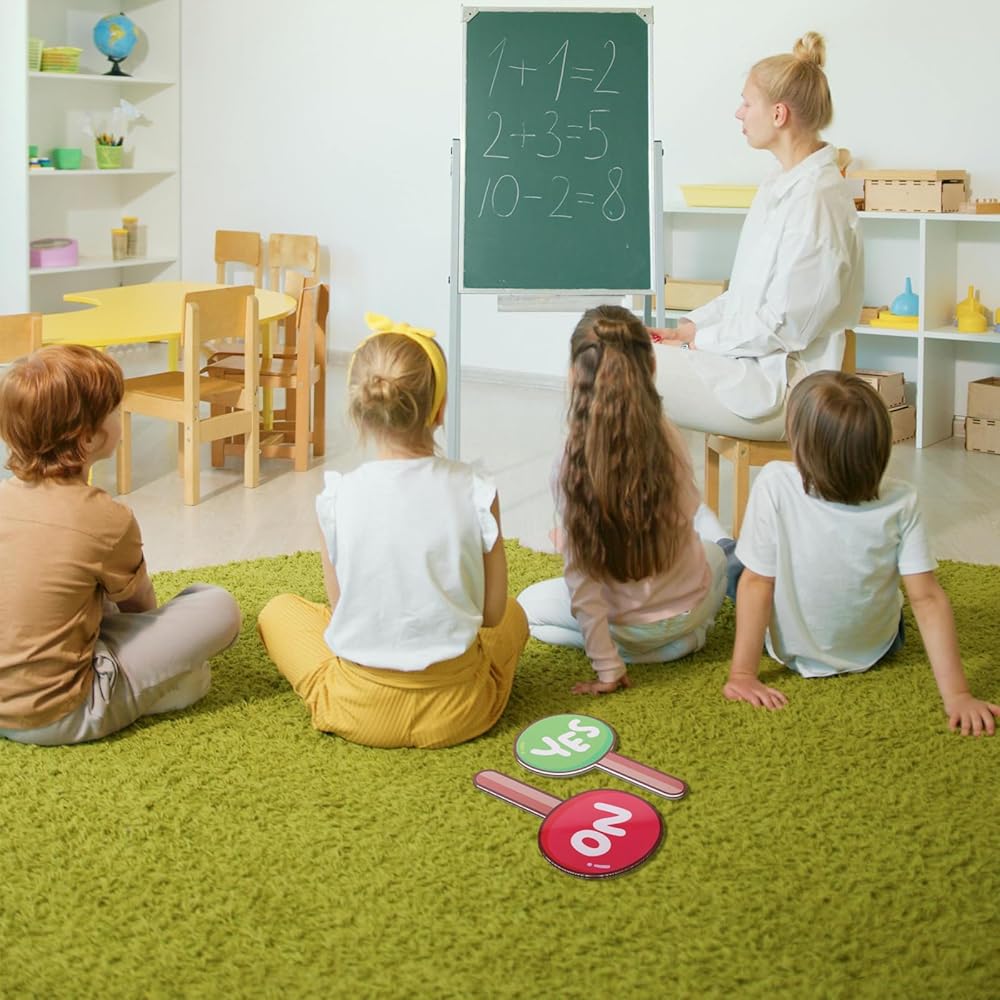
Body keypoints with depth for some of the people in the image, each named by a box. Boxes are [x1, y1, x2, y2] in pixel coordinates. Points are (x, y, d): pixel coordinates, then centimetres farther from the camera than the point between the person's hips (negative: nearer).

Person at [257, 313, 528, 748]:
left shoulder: (337, 498, -14)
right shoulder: (477, 493, -14)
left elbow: (339, 610, -3)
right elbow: (491, 612, -5)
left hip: (359, 711, -1)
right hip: (458, 712, 1)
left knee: (279, 610, 27)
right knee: (512, 613, 33)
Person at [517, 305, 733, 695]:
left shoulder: (572, 461, -24)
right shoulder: (668, 437, -16)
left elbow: (580, 576, -22)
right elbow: (687, 514, 3)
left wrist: (607, 670, -12)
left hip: (628, 626, -4)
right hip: (693, 607, 4)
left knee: (528, 605, 24)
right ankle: (683, 635, 13)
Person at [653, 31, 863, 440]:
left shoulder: (816, 199, -19)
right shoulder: (780, 187, 13)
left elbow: (783, 324, -20)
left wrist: (698, 340, -11)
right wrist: (687, 327, 6)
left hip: (778, 385, -10)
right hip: (749, 359, 10)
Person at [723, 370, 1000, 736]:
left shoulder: (775, 485, -29)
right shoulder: (901, 501, -22)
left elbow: (757, 583, -24)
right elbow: (928, 599, -22)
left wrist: (742, 673, -18)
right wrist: (956, 694, -20)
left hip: (792, 652, -1)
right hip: (874, 651, 2)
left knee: (732, 563, 21)